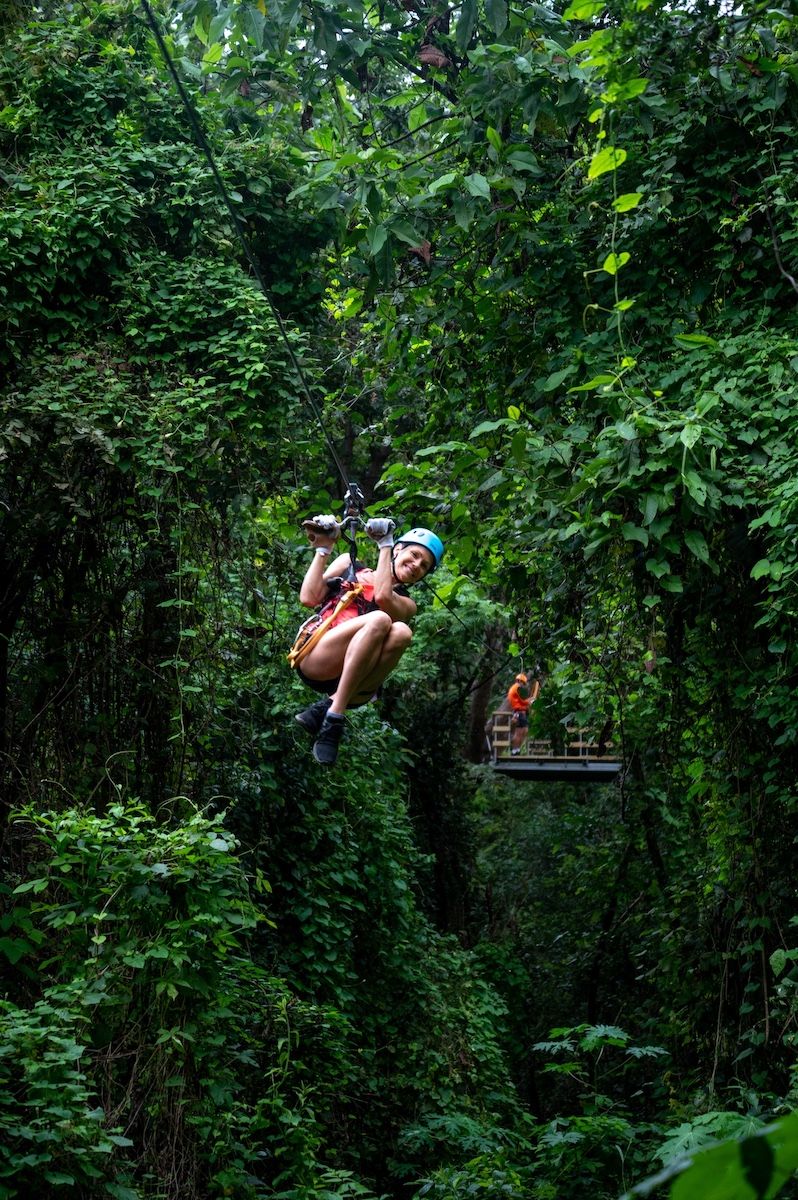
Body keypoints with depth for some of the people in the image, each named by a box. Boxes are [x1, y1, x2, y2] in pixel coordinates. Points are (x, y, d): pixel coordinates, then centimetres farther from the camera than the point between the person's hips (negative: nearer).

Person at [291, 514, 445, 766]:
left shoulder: (406, 604, 20)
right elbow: (309, 598, 10)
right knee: (379, 620, -29)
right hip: (314, 658, -1)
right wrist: (322, 549, 10)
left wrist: (384, 545, 2)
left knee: (401, 632, -29)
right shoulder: (350, 563, 23)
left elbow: (382, 597, -6)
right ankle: (333, 719, -34)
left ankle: (329, 706, -29)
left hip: (352, 679, 1)